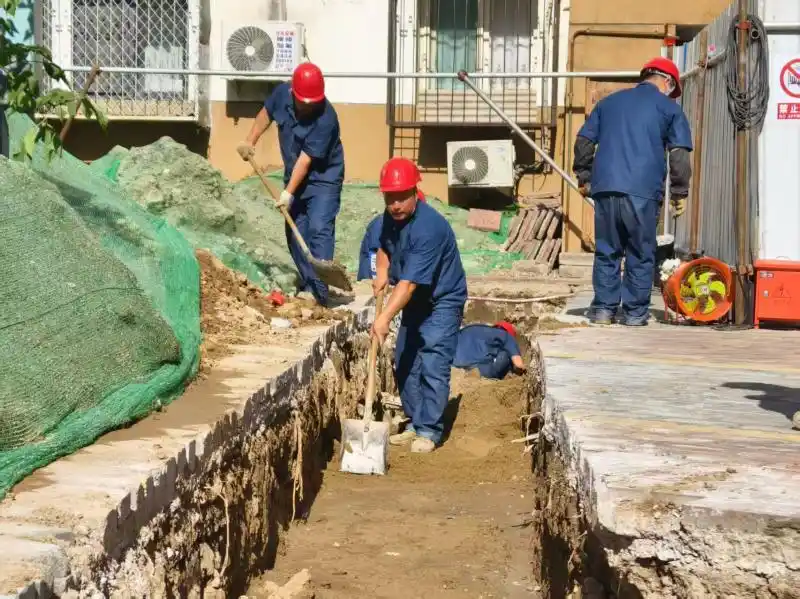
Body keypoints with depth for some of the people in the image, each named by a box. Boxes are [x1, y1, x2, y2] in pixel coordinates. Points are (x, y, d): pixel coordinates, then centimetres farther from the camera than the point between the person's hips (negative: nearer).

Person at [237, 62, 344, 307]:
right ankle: (307, 284, 16)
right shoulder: (281, 94, -10)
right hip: (294, 176, 7)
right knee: (295, 232, 7)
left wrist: (289, 192, -28)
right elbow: (266, 114, 13)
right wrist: (250, 142, 9)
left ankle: (319, 291, -20)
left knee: (319, 229, -18)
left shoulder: (326, 118, -29)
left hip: (323, 179, -7)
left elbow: (306, 160, -28)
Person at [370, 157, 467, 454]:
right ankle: (415, 423, 21)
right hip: (414, 302, 9)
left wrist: (385, 318, -42)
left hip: (442, 302, -8)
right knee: (405, 364, 10)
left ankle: (429, 431, -6)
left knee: (433, 367, -14)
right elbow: (385, 247, 20)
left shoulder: (429, 227, -31)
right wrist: (381, 273, 0)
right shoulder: (391, 217, -4)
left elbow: (410, 283, -37)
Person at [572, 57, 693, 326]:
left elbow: (583, 141, 18)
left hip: (605, 188, 3)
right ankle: (635, 312, 8)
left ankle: (604, 308, 10)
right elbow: (679, 154, 1)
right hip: (643, 192, -3)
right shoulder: (669, 108, 8)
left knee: (606, 251, 10)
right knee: (641, 254, 6)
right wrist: (680, 192, 5)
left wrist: (584, 177, 24)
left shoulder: (609, 102, 20)